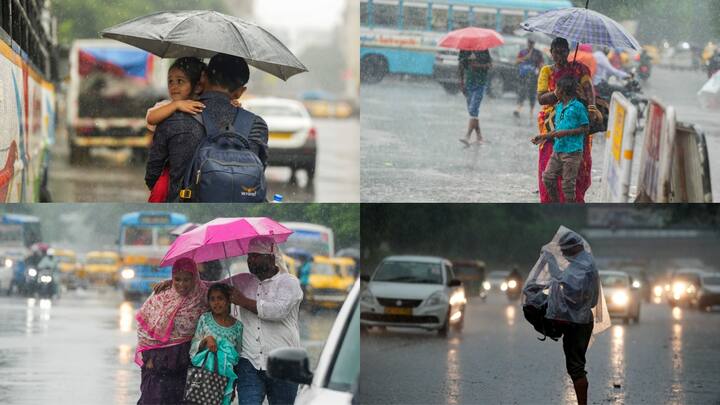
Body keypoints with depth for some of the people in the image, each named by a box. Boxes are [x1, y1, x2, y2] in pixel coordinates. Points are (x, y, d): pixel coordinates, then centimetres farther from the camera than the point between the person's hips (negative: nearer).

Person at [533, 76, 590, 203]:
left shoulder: (578, 107, -10)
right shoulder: (558, 106, 14)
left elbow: (585, 128, -10)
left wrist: (566, 133, -17)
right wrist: (543, 137, 15)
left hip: (572, 151, -8)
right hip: (558, 149, 8)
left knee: (568, 183, -4)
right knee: (548, 177, 6)